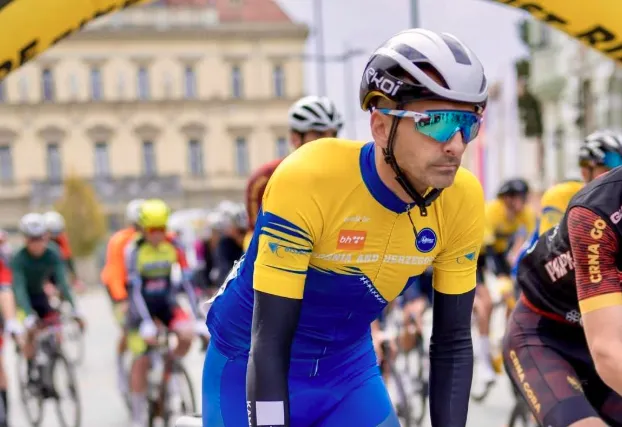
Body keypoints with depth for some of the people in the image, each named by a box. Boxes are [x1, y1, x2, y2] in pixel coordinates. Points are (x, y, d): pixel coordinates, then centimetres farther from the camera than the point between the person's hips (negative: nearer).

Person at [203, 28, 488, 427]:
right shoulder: (308, 180, -31)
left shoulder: (463, 200, -18)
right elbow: (268, 345, -29)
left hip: (349, 368, 4)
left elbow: (453, 343, -8)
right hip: (251, 368, -4)